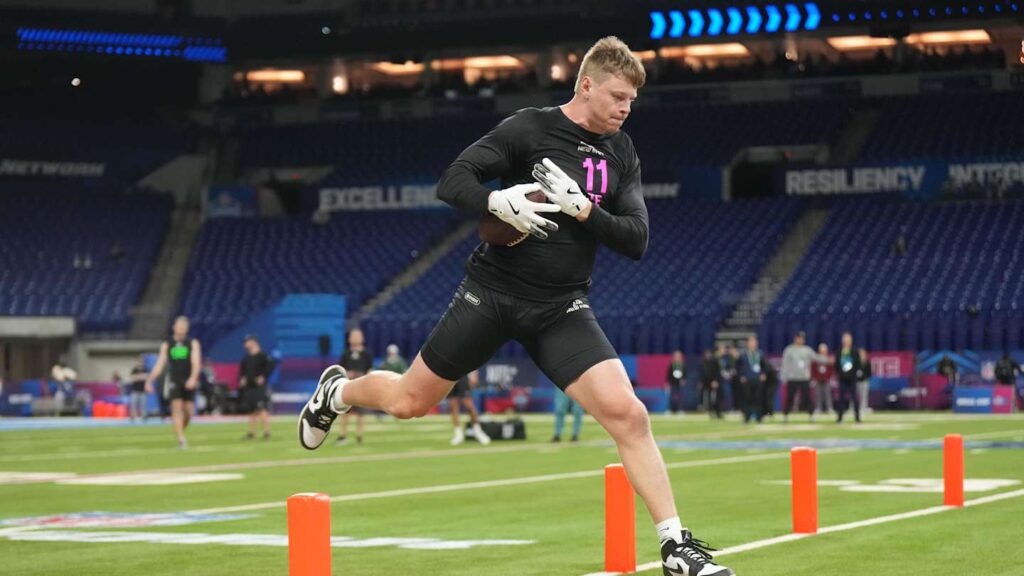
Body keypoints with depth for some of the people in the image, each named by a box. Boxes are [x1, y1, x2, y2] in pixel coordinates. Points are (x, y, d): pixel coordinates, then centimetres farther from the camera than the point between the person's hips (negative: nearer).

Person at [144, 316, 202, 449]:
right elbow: (159, 365, 8)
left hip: (188, 382, 0)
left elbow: (196, 363, -8)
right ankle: (181, 438, -20)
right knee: (177, 408, -15)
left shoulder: (193, 343, 3)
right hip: (173, 382, 0)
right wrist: (149, 381, -1)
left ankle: (180, 432, 27)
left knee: (188, 411, 0)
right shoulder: (166, 345, 8)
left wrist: (193, 378, -26)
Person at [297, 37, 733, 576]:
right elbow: (452, 181, -10)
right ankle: (337, 391, 44)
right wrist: (497, 202, -30)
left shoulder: (621, 154, 5)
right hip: (491, 291, -2)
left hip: (560, 308, 3)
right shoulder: (529, 127, -7)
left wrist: (583, 209, -18)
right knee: (410, 401, 8)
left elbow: (636, 240, -1)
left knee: (627, 413, -16)